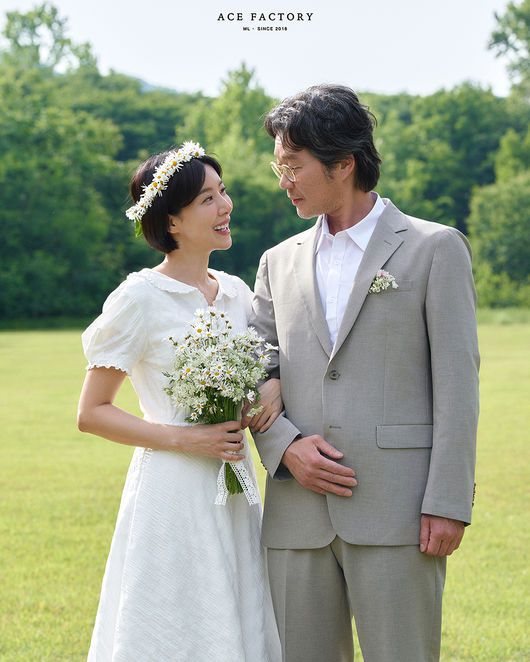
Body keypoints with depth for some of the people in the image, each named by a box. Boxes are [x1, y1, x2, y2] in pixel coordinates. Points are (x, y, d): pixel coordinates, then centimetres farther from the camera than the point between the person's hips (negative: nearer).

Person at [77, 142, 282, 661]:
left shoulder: (236, 292, 8)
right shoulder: (140, 297, -9)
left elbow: (258, 372, 22)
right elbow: (91, 414, -7)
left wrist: (275, 388, -1)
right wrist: (183, 439, -16)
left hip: (235, 492, 6)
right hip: (173, 495, -6)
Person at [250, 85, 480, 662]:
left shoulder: (435, 248, 3)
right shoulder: (280, 262, 17)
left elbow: (456, 384, -2)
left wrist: (447, 504, -10)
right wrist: (286, 446, -4)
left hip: (396, 513, -4)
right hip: (298, 517, 4)